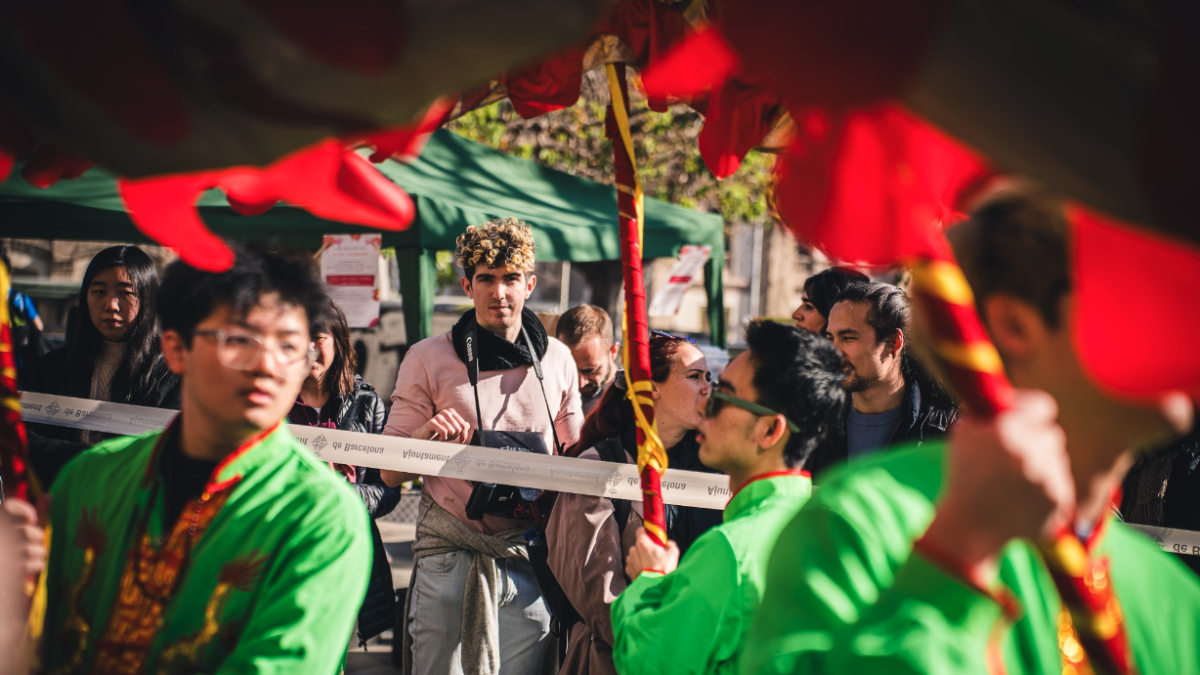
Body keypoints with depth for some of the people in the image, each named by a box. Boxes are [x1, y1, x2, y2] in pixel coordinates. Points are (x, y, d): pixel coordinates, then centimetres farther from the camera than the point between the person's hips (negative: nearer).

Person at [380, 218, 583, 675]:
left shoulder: (557, 359, 8)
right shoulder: (428, 359, 1)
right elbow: (390, 473, 1)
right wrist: (426, 435, -18)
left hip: (530, 555, 2)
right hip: (449, 555, -2)